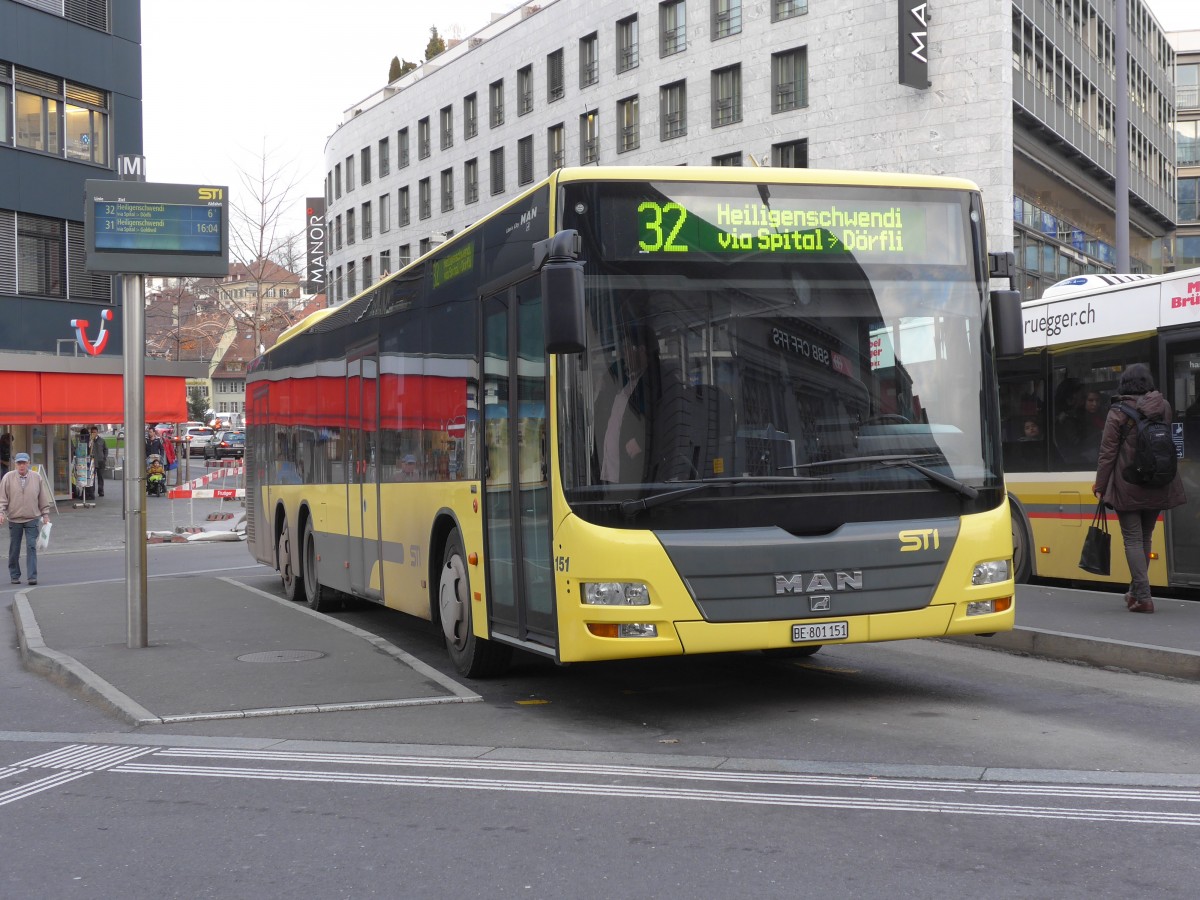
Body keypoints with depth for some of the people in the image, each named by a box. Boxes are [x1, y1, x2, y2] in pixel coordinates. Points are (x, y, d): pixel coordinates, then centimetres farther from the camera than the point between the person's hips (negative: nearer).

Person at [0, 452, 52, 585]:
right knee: (14, 549, 8)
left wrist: (45, 515, 8)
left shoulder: (37, 478, 2)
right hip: (14, 519, 0)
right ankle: (15, 576, 19)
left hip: (32, 519, 0)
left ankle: (32, 576, -8)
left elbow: (43, 499, 9)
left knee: (31, 547, -7)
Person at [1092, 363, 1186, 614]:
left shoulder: (1118, 413, -11)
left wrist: (1100, 484, 0)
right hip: (1158, 487, 5)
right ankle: (1136, 591, 27)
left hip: (1128, 487, -5)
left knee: (1133, 540, -1)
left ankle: (1143, 597, -7)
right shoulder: (1163, 407, 2)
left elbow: (1108, 453, -8)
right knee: (1145, 538, 16)